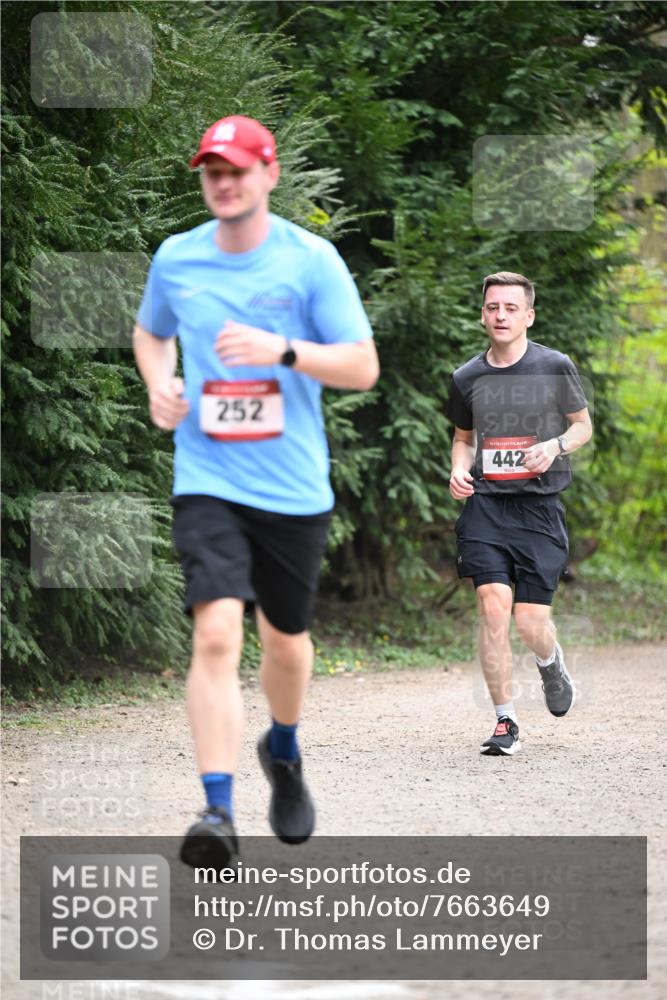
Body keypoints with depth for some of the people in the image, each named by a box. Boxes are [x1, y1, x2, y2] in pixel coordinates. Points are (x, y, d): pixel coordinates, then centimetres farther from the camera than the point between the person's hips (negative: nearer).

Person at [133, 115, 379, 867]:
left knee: (285, 639, 14)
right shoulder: (175, 259, 4)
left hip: (294, 487, 0)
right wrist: (159, 386, 3)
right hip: (207, 482, 0)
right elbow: (150, 332, 24)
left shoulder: (311, 260, -4)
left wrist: (283, 350, -22)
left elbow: (363, 367, -6)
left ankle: (283, 752, 46)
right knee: (216, 633, -19)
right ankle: (218, 812, -23)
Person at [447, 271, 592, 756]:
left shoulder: (555, 367, 0)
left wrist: (555, 446, -9)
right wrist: (459, 470, 1)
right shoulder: (467, 378, 7)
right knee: (493, 606, -15)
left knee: (530, 621, -5)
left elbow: (583, 426, 12)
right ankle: (506, 722, -5)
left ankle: (552, 661, 34)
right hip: (485, 503, 2)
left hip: (539, 504, -2)